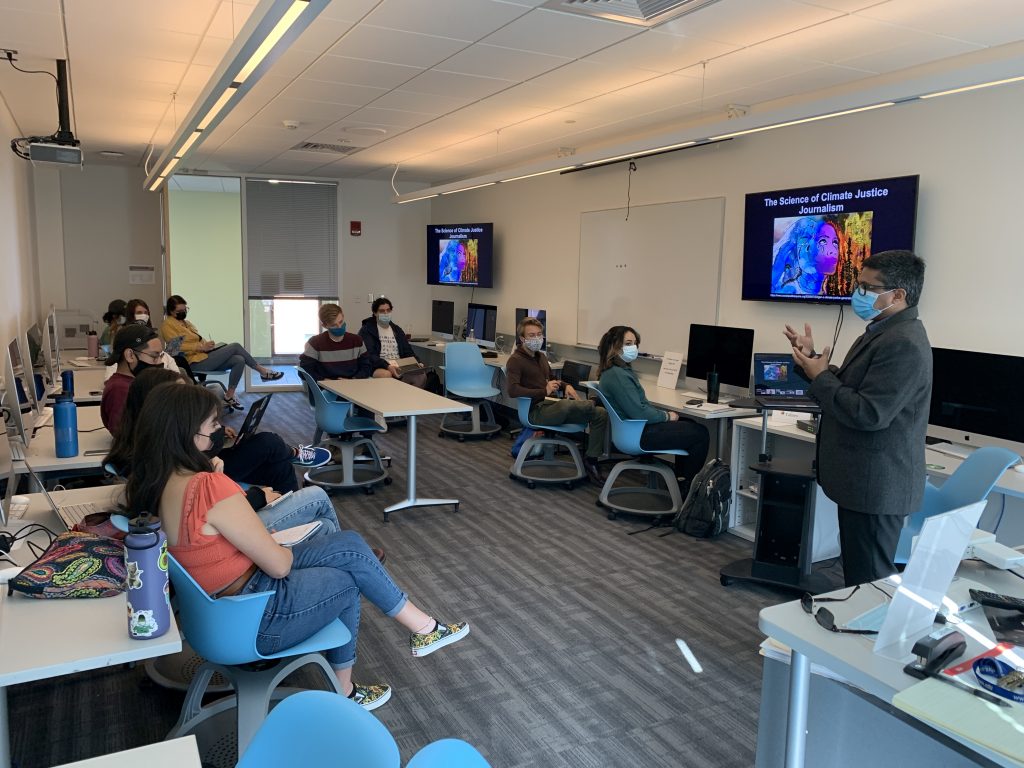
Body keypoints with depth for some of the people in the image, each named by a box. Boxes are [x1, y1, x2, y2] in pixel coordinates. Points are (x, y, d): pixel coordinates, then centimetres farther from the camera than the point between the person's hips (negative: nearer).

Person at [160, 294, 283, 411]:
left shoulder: (185, 322, 24)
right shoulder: (168, 324, -2)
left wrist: (207, 345, 1)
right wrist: (201, 347, -22)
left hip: (205, 356, 9)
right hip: (196, 362, -9)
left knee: (239, 360, -14)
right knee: (235, 346, -15)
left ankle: (229, 396, -9)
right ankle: (263, 372, -3)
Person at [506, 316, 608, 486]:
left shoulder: (541, 356, 19)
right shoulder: (515, 360, -8)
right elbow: (513, 390, -23)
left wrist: (565, 386, 12)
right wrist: (544, 392, -22)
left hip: (552, 406, 9)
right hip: (536, 412, -8)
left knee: (601, 414, -5)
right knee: (568, 404, -37)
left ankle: (591, 460, -3)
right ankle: (592, 402, -7)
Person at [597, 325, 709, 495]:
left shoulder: (623, 370, 11)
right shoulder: (617, 376, -23)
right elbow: (638, 413, -24)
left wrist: (664, 413, 4)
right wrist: (666, 416, -10)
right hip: (638, 435, -11)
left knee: (691, 425, 20)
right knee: (700, 434, -4)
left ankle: (680, 479, 24)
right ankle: (685, 489, 9)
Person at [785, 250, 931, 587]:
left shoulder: (903, 344, -22)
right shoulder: (884, 331, 12)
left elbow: (869, 413, -27)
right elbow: (849, 388, 18)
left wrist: (819, 376, -16)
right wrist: (813, 358, 8)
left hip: (876, 486, -10)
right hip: (866, 482, 10)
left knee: (869, 577, 1)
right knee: (858, 571, 21)